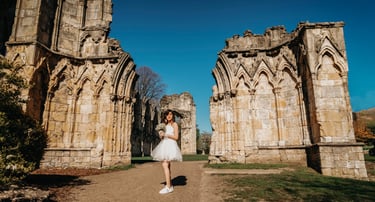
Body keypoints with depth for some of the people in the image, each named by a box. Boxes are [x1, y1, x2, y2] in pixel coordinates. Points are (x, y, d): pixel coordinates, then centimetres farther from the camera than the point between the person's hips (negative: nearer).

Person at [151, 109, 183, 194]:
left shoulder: (174, 124, -1)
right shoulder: (165, 125, 19)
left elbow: (176, 137, -8)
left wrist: (165, 134, -14)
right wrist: (161, 134, 0)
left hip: (170, 145, -8)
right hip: (164, 145, 8)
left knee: (165, 165, -19)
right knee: (166, 165, 10)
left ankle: (168, 187, -19)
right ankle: (170, 185, 18)